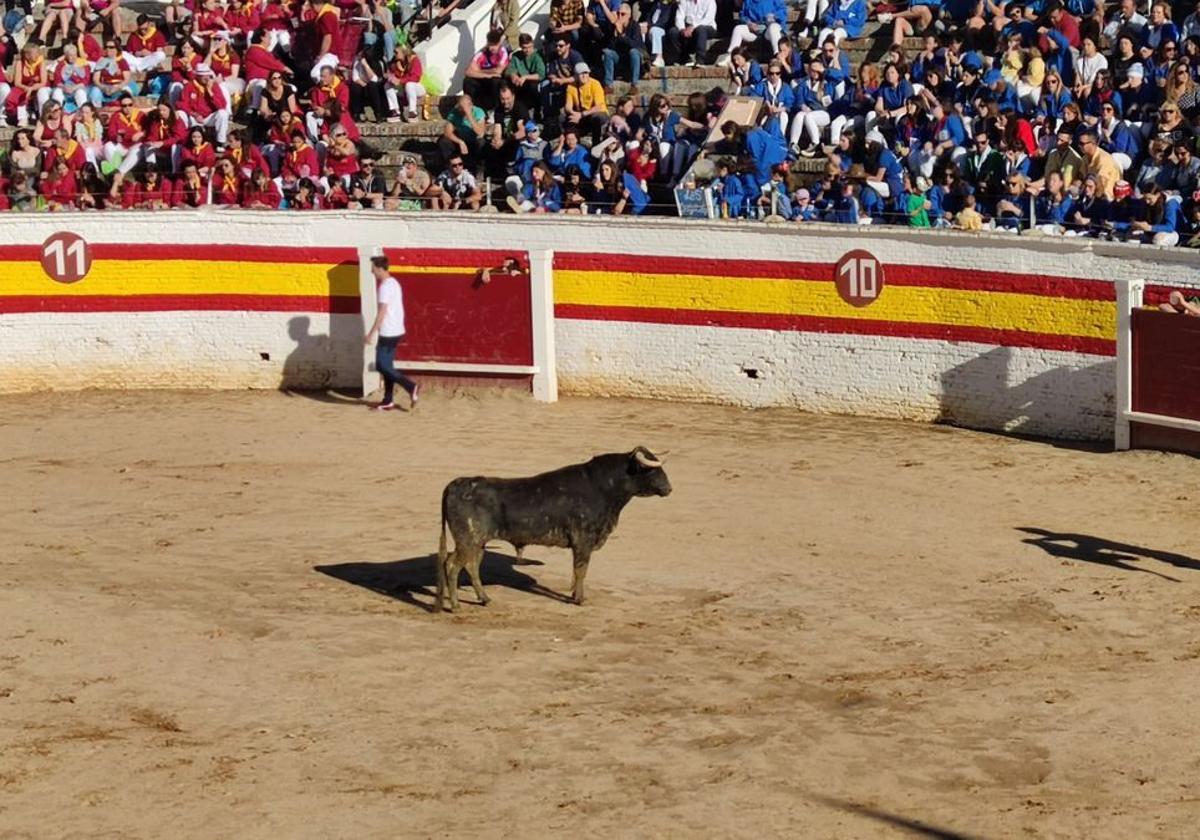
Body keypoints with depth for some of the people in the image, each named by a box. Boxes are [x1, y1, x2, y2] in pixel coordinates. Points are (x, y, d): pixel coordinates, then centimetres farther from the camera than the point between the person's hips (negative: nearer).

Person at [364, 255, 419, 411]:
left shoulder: (385, 286, -18)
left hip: (388, 333, -10)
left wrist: (371, 334, -20)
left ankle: (411, 387, -10)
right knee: (386, 366, 12)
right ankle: (388, 401, 14)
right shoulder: (394, 283, 13)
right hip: (396, 331, 10)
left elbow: (382, 312, -22)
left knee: (383, 366, -6)